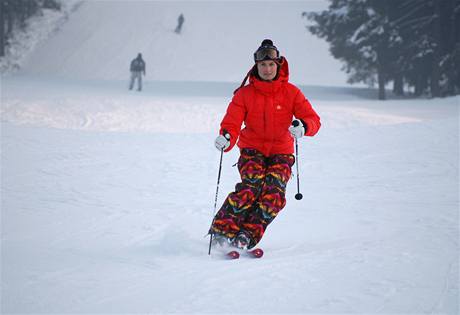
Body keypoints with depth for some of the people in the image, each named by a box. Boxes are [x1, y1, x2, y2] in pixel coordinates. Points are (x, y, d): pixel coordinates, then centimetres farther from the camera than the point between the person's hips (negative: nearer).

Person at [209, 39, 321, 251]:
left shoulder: (290, 93, -3)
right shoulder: (244, 94, -3)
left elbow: (313, 119, -9)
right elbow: (231, 123, -10)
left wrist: (304, 127, -33)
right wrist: (226, 138, -34)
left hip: (280, 152, 1)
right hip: (252, 150, -1)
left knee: (274, 193, -25)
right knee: (252, 185, -28)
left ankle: (248, 235, -24)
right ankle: (222, 229, -24)